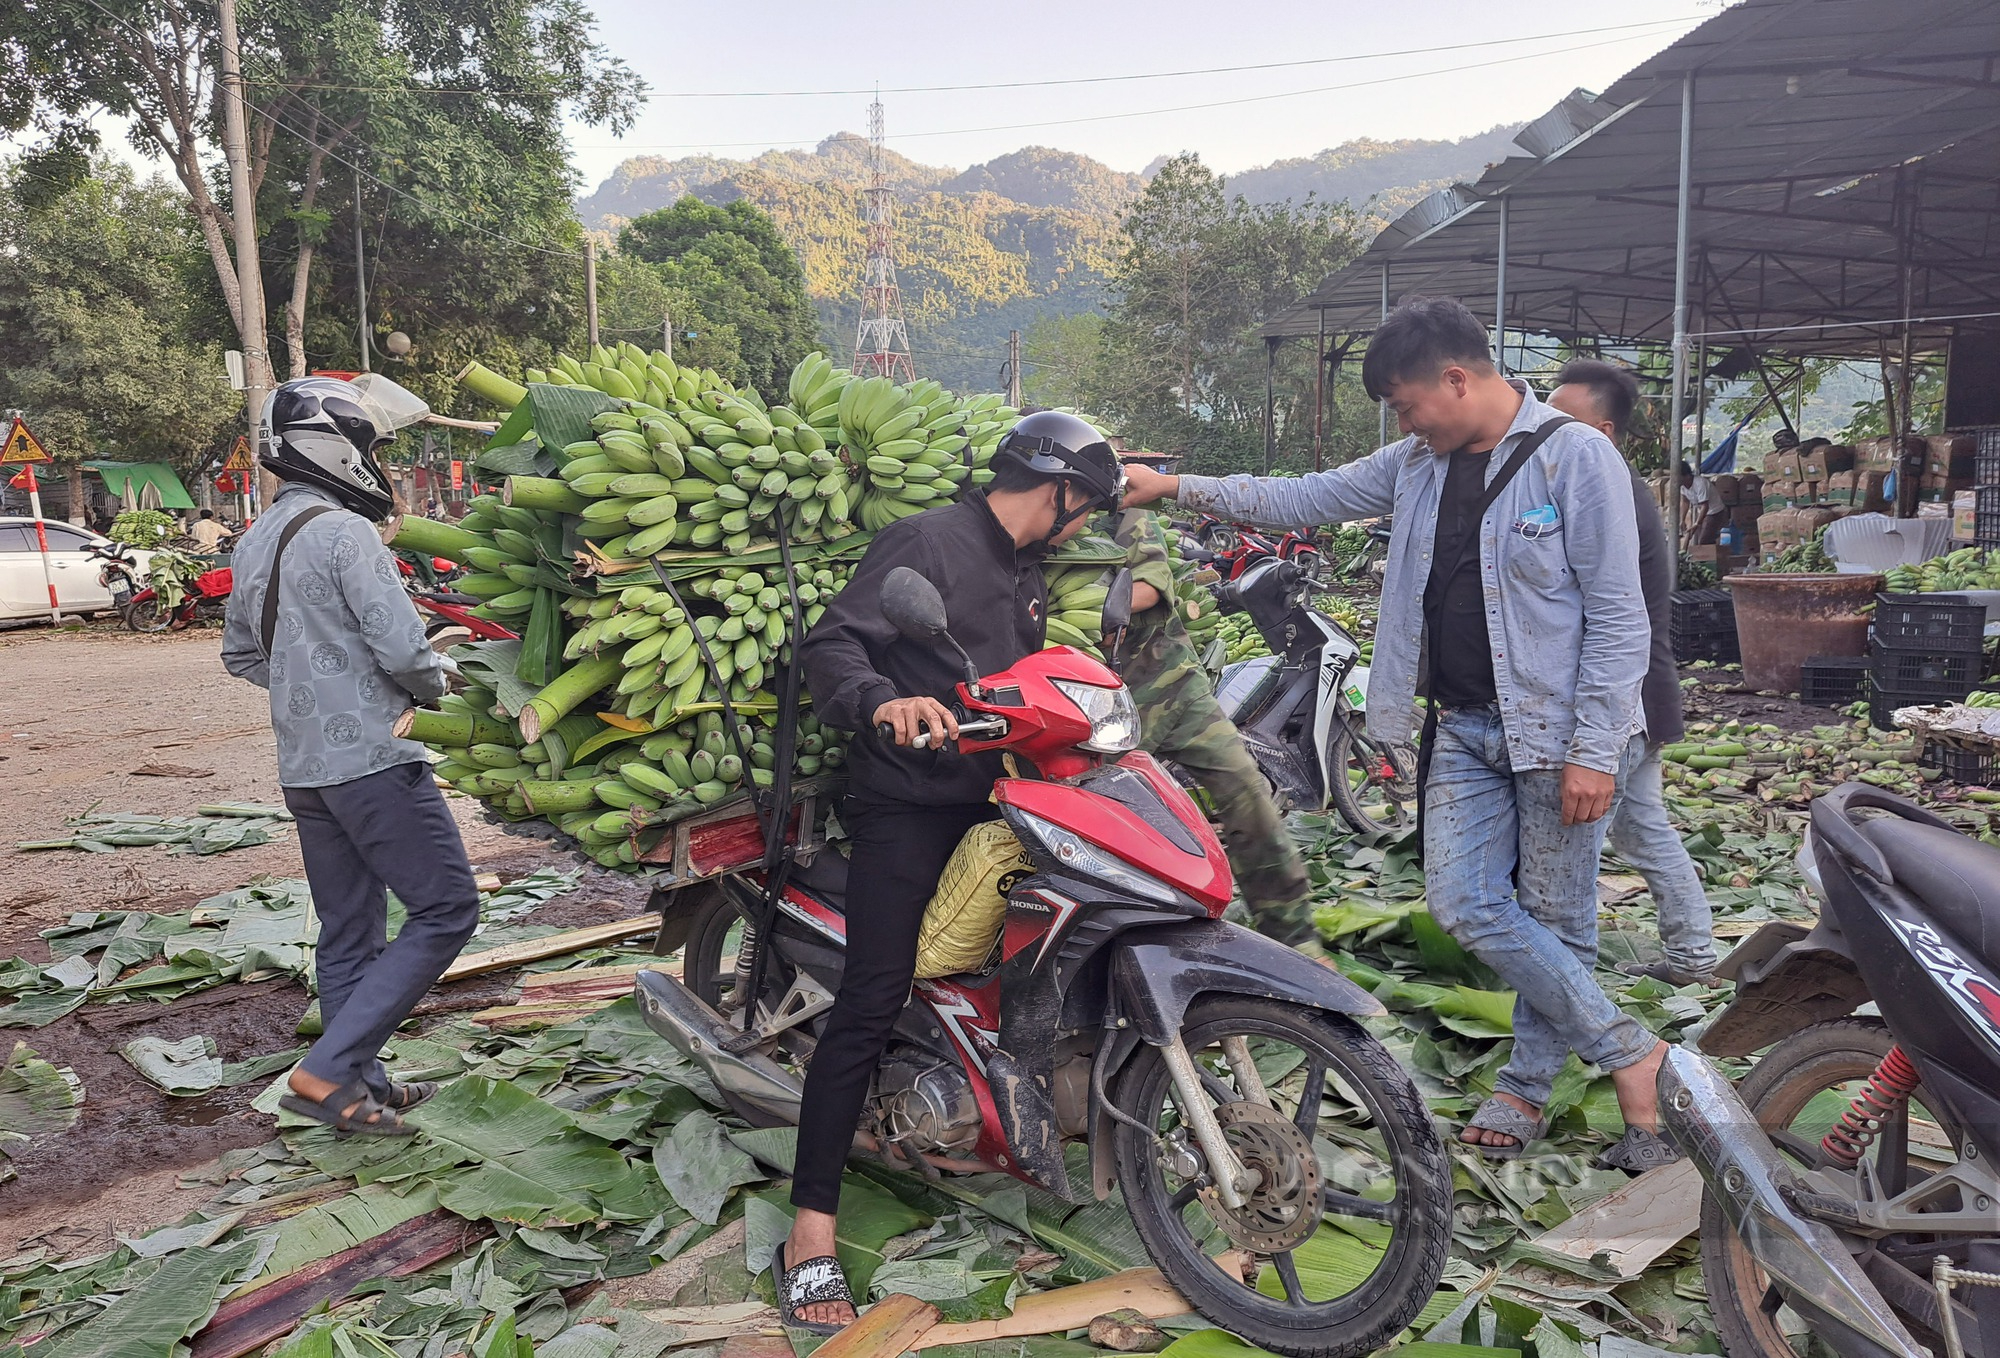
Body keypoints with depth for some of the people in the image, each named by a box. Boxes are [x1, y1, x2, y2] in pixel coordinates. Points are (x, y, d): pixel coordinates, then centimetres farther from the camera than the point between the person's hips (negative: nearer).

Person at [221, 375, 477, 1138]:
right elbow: (401, 649, -19)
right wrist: (438, 677, 1)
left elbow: (240, 655, 25)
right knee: (445, 912, -3)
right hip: (371, 759, -9)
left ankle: (361, 1087, 22)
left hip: (303, 766, 9)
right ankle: (330, 1071, -5)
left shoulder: (254, 545, 14)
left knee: (346, 933, 15)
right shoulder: (342, 531, -14)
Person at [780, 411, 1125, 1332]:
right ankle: (810, 1231, -8)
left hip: (988, 800, 9)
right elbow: (830, 644, -19)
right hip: (906, 805, -9)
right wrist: (882, 702, -38)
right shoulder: (926, 541, -10)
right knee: (872, 1005, -13)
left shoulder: (1024, 573, 18)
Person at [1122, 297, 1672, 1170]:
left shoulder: (1575, 457, -10)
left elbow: (1616, 617, -12)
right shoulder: (1421, 463, 9)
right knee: (1464, 903, -1)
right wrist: (1178, 489, 11)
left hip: (1555, 729, -6)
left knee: (1555, 916, 3)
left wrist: (1594, 749, -16)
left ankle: (1528, 1084, 20)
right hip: (1464, 727, 6)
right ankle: (1631, 1053, 13)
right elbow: (1311, 498, 16)